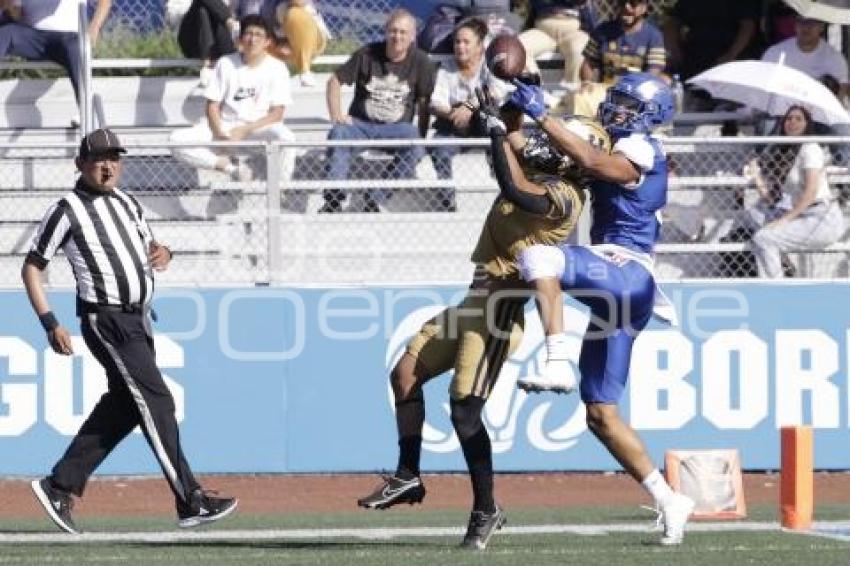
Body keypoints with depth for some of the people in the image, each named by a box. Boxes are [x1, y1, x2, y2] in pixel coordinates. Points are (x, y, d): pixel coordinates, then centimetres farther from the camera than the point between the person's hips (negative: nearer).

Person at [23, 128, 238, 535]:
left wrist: (162, 252, 0)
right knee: (156, 402, -12)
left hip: (139, 319, 8)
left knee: (122, 408, 11)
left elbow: (147, 246, 25)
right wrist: (51, 324, -13)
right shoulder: (66, 211, -7)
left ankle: (60, 486, 19)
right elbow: (31, 268, -4)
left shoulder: (126, 203, 14)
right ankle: (190, 502, -12)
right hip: (106, 320, -8)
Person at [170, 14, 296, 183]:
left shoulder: (276, 68, -1)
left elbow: (276, 114, -5)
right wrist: (219, 133, -16)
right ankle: (229, 167, -22)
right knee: (177, 139, -21)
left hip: (260, 127, -2)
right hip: (226, 126, 2)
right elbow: (213, 105, 3)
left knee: (285, 137, -38)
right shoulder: (226, 64, 4)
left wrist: (245, 130, -17)